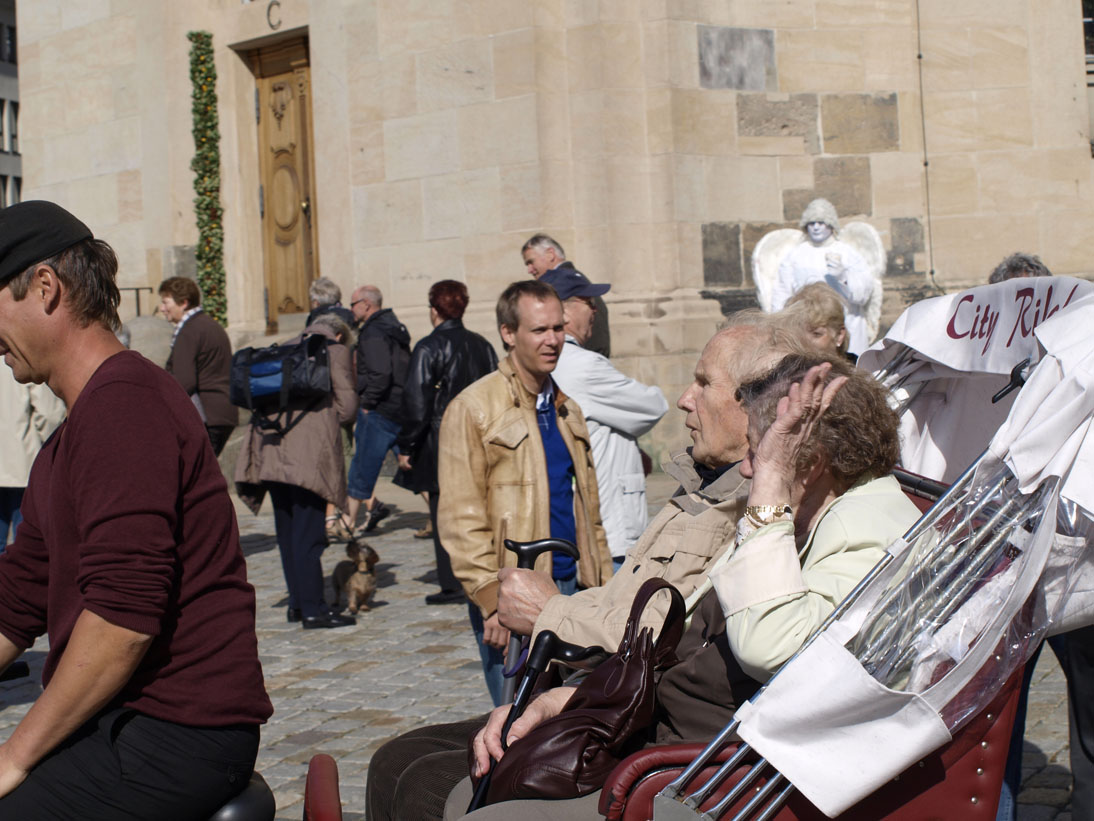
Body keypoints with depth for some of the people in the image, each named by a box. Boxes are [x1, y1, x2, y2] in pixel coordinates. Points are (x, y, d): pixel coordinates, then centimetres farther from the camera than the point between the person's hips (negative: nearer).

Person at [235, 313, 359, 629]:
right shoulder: (335, 350, 4)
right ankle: (313, 609, -5)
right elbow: (347, 404, -2)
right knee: (308, 531, -6)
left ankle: (297, 603, 19)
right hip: (310, 452, -6)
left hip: (273, 448, 6)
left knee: (287, 529, 13)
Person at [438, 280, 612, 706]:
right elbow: (461, 519, -10)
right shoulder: (472, 409, -5)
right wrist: (490, 601, -16)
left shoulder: (566, 408, 17)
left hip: (573, 590, 6)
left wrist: (603, 588, 12)